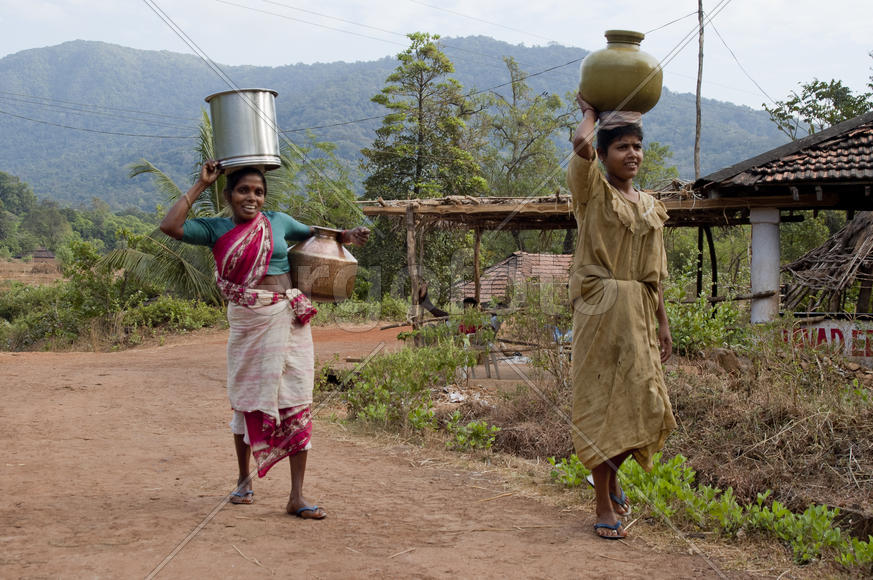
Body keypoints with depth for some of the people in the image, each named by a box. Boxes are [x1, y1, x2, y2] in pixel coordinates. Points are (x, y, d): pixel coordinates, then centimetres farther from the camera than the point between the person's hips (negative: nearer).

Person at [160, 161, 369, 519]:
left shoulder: (278, 222, 10)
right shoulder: (216, 230, 3)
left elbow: (315, 235, 26)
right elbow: (170, 226, -12)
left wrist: (346, 236, 7)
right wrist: (201, 185, -6)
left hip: (288, 320, 1)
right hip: (247, 323, -1)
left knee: (296, 402, -3)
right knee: (248, 400, 10)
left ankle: (297, 497, 0)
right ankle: (244, 479, 32)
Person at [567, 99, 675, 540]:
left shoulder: (652, 207, 16)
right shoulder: (593, 191, -1)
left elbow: (654, 275, 18)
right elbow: (581, 143, -22)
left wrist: (662, 322, 14)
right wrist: (590, 113, -2)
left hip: (639, 314, 6)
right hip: (599, 308, -6)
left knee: (647, 405, 5)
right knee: (601, 403, -3)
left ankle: (610, 472, 33)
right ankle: (604, 505, 6)